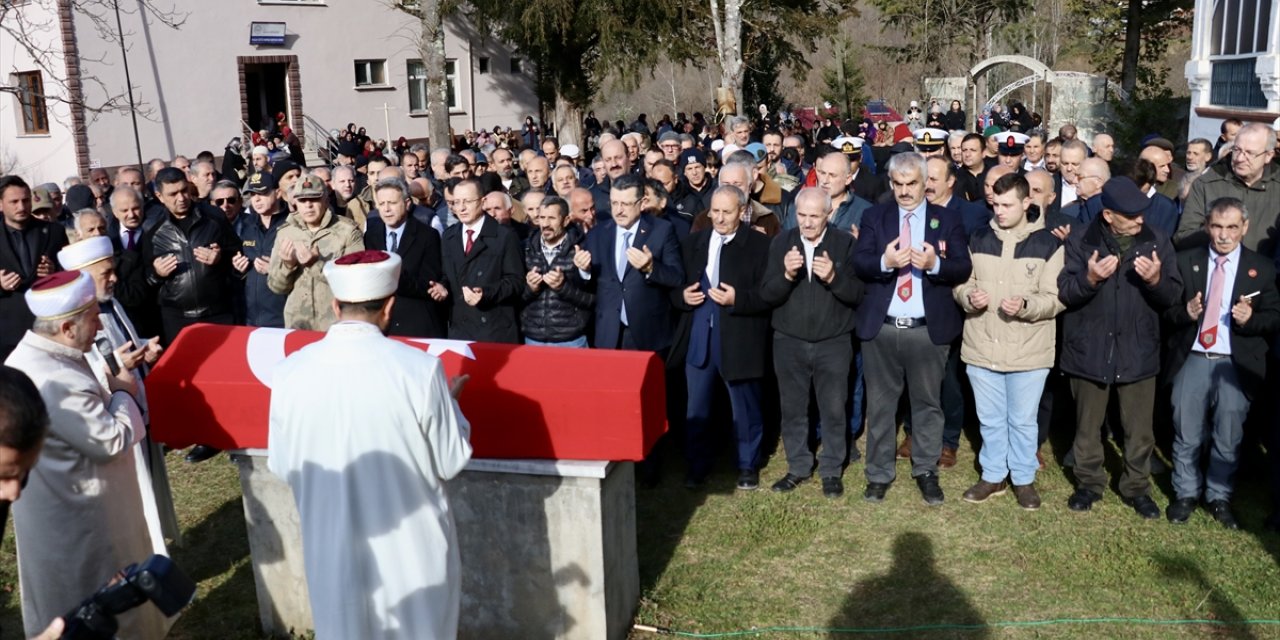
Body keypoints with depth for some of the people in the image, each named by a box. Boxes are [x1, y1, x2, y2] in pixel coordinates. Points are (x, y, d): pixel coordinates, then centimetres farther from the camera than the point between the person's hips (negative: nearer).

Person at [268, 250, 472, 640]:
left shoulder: (290, 372, -11)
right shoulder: (419, 368, -20)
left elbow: (282, 467, 0)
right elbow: (451, 463, -10)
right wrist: (450, 402, 5)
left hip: (332, 551, 2)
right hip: (411, 551, -2)